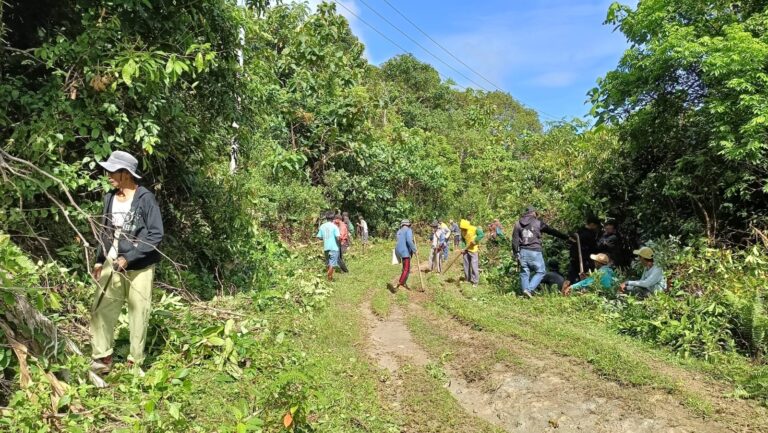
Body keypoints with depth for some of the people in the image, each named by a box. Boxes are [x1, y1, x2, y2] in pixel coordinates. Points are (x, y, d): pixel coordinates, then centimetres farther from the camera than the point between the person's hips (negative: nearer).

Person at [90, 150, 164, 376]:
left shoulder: (145, 198, -12)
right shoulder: (110, 197, 7)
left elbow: (156, 235, -15)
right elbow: (105, 231, 16)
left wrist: (129, 257, -19)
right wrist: (99, 261, 10)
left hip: (139, 267, -5)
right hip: (112, 264, 5)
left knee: (138, 314, 3)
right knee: (101, 310, 2)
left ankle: (135, 362, 16)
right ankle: (102, 359, 14)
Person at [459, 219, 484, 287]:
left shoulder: (474, 229, -18)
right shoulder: (462, 232, 1)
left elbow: (482, 234, -22)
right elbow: (463, 241, 9)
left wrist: (475, 240, -26)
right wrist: (464, 248, -5)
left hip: (474, 250, -6)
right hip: (466, 250, 6)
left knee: (474, 266, -7)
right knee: (466, 265, 12)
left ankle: (475, 281, 1)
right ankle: (467, 279, 26)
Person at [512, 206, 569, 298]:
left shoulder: (518, 224, 10)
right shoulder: (538, 223, 3)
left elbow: (515, 240, 6)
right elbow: (552, 231, 10)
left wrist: (516, 253, 10)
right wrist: (566, 236, 21)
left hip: (523, 251, 4)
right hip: (534, 251, -4)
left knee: (524, 272, 10)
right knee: (541, 271, 5)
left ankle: (525, 289, 4)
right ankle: (529, 289, -8)